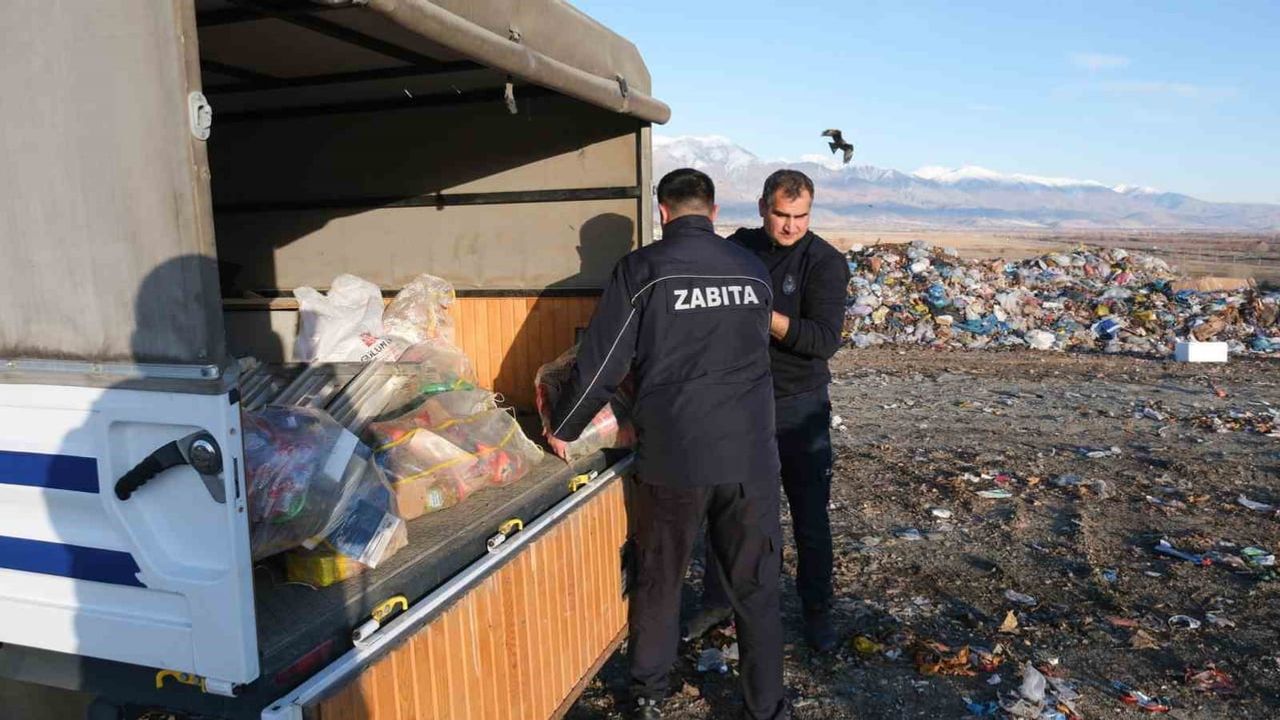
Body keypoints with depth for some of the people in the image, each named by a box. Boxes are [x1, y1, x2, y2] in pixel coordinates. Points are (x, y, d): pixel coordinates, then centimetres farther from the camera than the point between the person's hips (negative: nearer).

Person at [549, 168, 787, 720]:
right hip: (750, 456, 2)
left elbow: (601, 365, -6)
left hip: (671, 457, -2)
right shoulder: (753, 268, 5)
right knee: (756, 587, 14)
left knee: (658, 579, 17)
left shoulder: (642, 270, -7)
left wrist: (562, 428, 9)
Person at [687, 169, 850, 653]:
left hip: (799, 405, -3)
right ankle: (717, 600, 30)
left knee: (810, 514, 7)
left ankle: (816, 612, 25)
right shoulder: (739, 247, 0)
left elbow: (825, 340, -22)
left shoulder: (825, 262, -12)